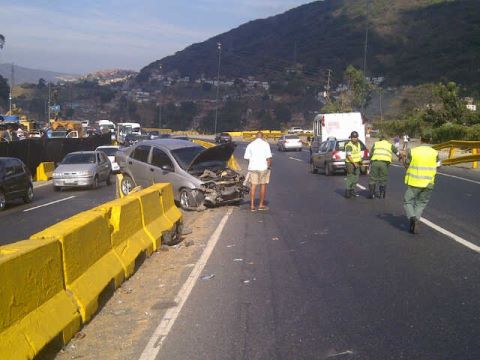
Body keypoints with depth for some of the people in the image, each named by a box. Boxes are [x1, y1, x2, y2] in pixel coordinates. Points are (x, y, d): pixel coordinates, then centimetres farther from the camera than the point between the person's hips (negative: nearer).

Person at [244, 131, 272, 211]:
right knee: (263, 185, 9)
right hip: (263, 167, -2)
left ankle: (252, 205, 0)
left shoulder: (250, 145, 5)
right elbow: (269, 157, -9)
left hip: (253, 167, 2)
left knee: (253, 186, 5)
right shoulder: (265, 144, -3)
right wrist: (269, 165, 4)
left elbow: (246, 157, 6)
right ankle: (261, 205, 13)